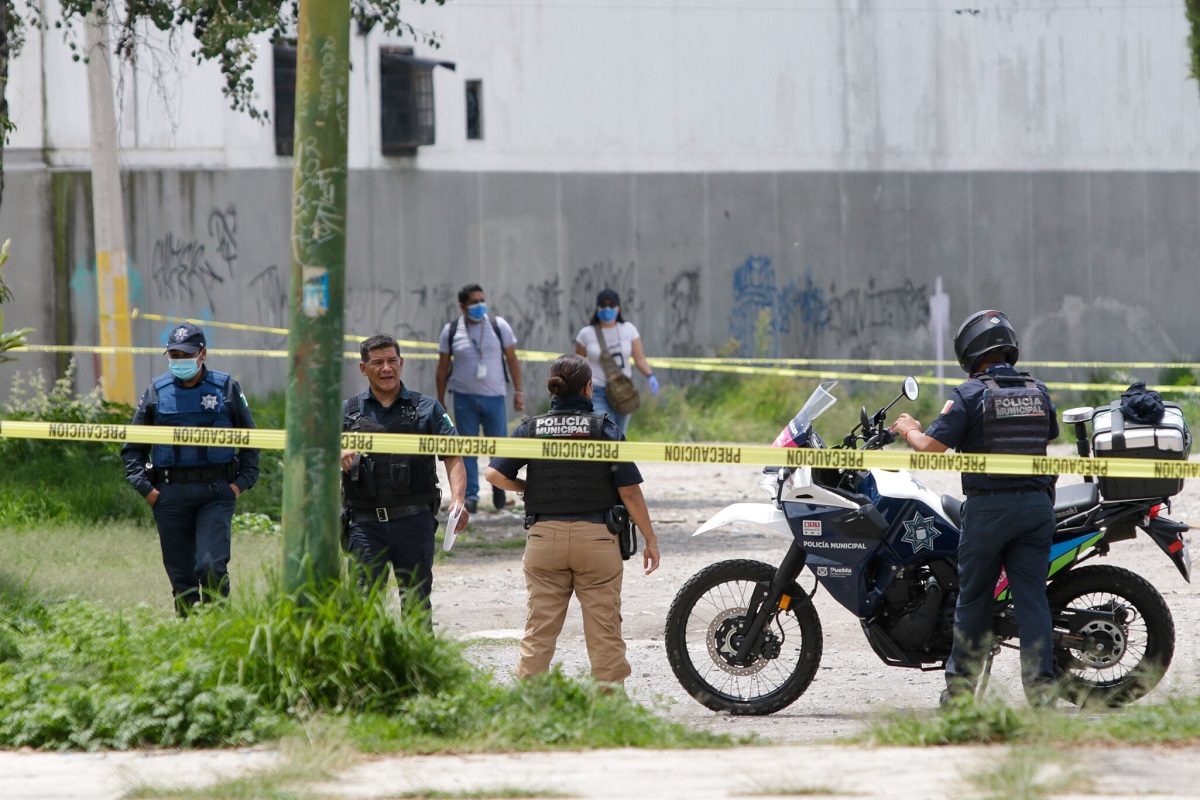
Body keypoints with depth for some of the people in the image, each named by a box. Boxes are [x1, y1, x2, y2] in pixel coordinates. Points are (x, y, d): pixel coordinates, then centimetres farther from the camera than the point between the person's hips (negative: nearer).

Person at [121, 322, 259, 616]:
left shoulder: (226, 388, 5)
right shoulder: (157, 391, 9)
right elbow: (133, 446, 14)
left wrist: (242, 481, 1)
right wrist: (144, 487, 2)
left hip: (216, 492, -2)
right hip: (170, 494, 2)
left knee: (211, 566, -14)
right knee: (180, 574, 4)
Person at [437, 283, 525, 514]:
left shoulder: (499, 326, 4)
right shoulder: (451, 331, 2)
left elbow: (512, 360, 7)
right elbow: (443, 367, 8)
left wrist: (518, 392, 2)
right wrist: (440, 402, 7)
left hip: (493, 397, 0)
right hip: (464, 398, 0)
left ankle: (499, 488, 22)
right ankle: (470, 496, 4)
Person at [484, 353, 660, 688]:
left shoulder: (532, 428, 2)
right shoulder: (604, 428, -5)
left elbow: (495, 474, -5)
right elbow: (629, 490, -7)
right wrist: (650, 539, 1)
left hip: (544, 536, 2)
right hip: (596, 535, -2)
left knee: (538, 631, 6)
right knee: (604, 631, 4)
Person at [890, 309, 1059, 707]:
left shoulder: (969, 395, -7)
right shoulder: (1039, 392, 8)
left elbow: (931, 447, -11)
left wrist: (910, 430, 9)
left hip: (988, 506, -4)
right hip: (1037, 502, 4)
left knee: (973, 597, 6)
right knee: (1031, 595, 3)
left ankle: (961, 685, 10)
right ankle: (1041, 684, -5)